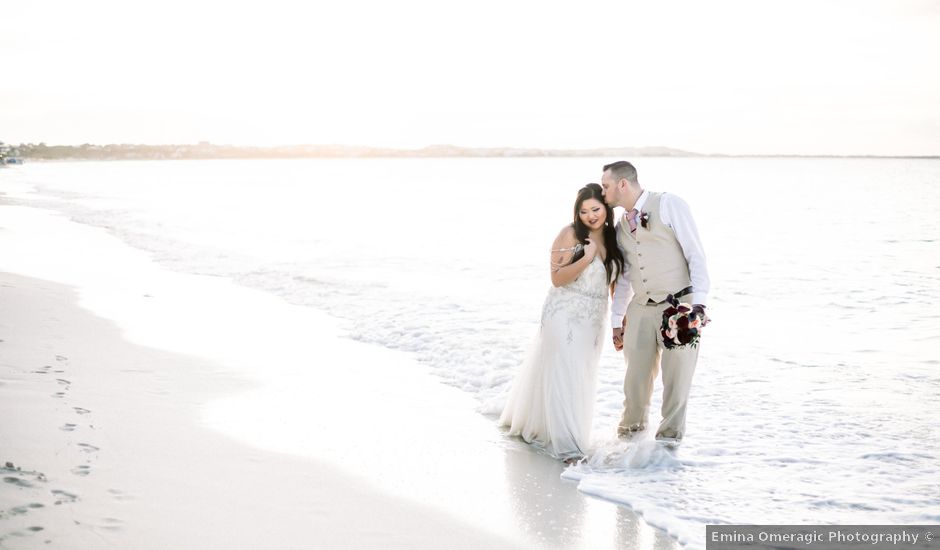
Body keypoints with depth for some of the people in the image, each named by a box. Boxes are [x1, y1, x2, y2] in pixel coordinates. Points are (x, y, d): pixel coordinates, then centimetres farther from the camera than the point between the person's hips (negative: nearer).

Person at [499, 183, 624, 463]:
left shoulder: (612, 238, 5)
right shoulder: (570, 235, -13)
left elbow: (615, 281, 15)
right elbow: (557, 278, -16)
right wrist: (586, 258, -26)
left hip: (594, 320, 7)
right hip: (565, 316, -7)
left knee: (582, 377, 14)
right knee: (563, 375, -8)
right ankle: (566, 443, -5)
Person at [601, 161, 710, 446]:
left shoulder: (669, 205, -6)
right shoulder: (621, 226, 14)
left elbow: (695, 254, -9)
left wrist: (698, 304, -17)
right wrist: (616, 321, 19)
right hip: (641, 309, 5)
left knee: (676, 377, -1)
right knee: (636, 377, 6)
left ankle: (669, 436, 12)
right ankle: (630, 431, 24)